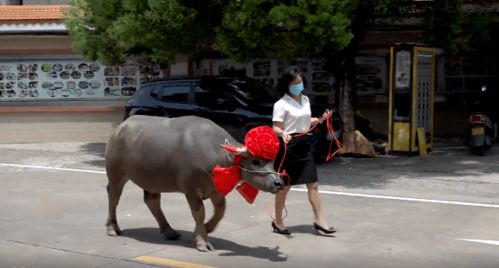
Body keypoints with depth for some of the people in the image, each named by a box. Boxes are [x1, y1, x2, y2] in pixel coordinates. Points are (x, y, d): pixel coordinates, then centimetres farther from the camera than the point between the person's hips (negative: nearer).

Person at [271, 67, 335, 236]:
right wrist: (283, 133, -36)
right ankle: (278, 221, 20)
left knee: (313, 184, 4)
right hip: (288, 145, -6)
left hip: (304, 144, 7)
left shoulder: (305, 100, 10)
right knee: (285, 186, 5)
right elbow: (276, 127, -15)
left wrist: (320, 120, 7)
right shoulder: (281, 104, -12)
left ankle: (319, 221, 11)